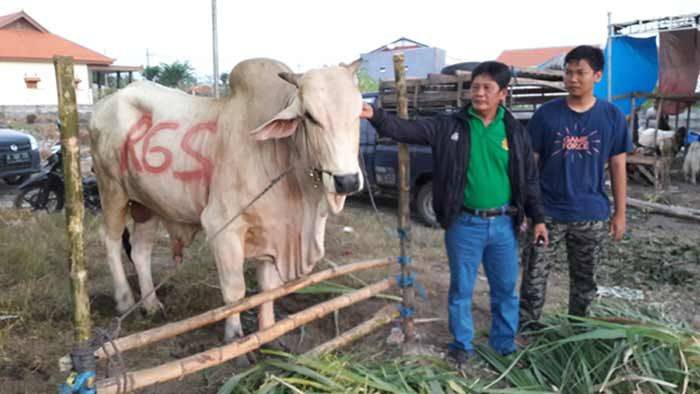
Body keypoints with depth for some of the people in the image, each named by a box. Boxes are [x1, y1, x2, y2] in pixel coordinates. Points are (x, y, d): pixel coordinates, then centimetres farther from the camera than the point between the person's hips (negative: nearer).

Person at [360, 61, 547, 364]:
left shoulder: (516, 133, 2)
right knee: (461, 289, 11)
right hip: (464, 224, -2)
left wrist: (537, 217, 9)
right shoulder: (449, 126, -4)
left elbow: (529, 178, 9)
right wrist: (375, 116, -29)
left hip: (503, 224, 2)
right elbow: (407, 130, -13)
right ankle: (462, 345, 29)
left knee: (506, 289, 14)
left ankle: (505, 344, 34)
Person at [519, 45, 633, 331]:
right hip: (547, 212, -1)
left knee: (584, 280, 15)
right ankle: (527, 328, 19)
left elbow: (617, 167, 4)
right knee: (534, 276, 2)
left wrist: (620, 213, 4)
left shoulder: (612, 117, -1)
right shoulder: (546, 114, -4)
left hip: (591, 215, 2)